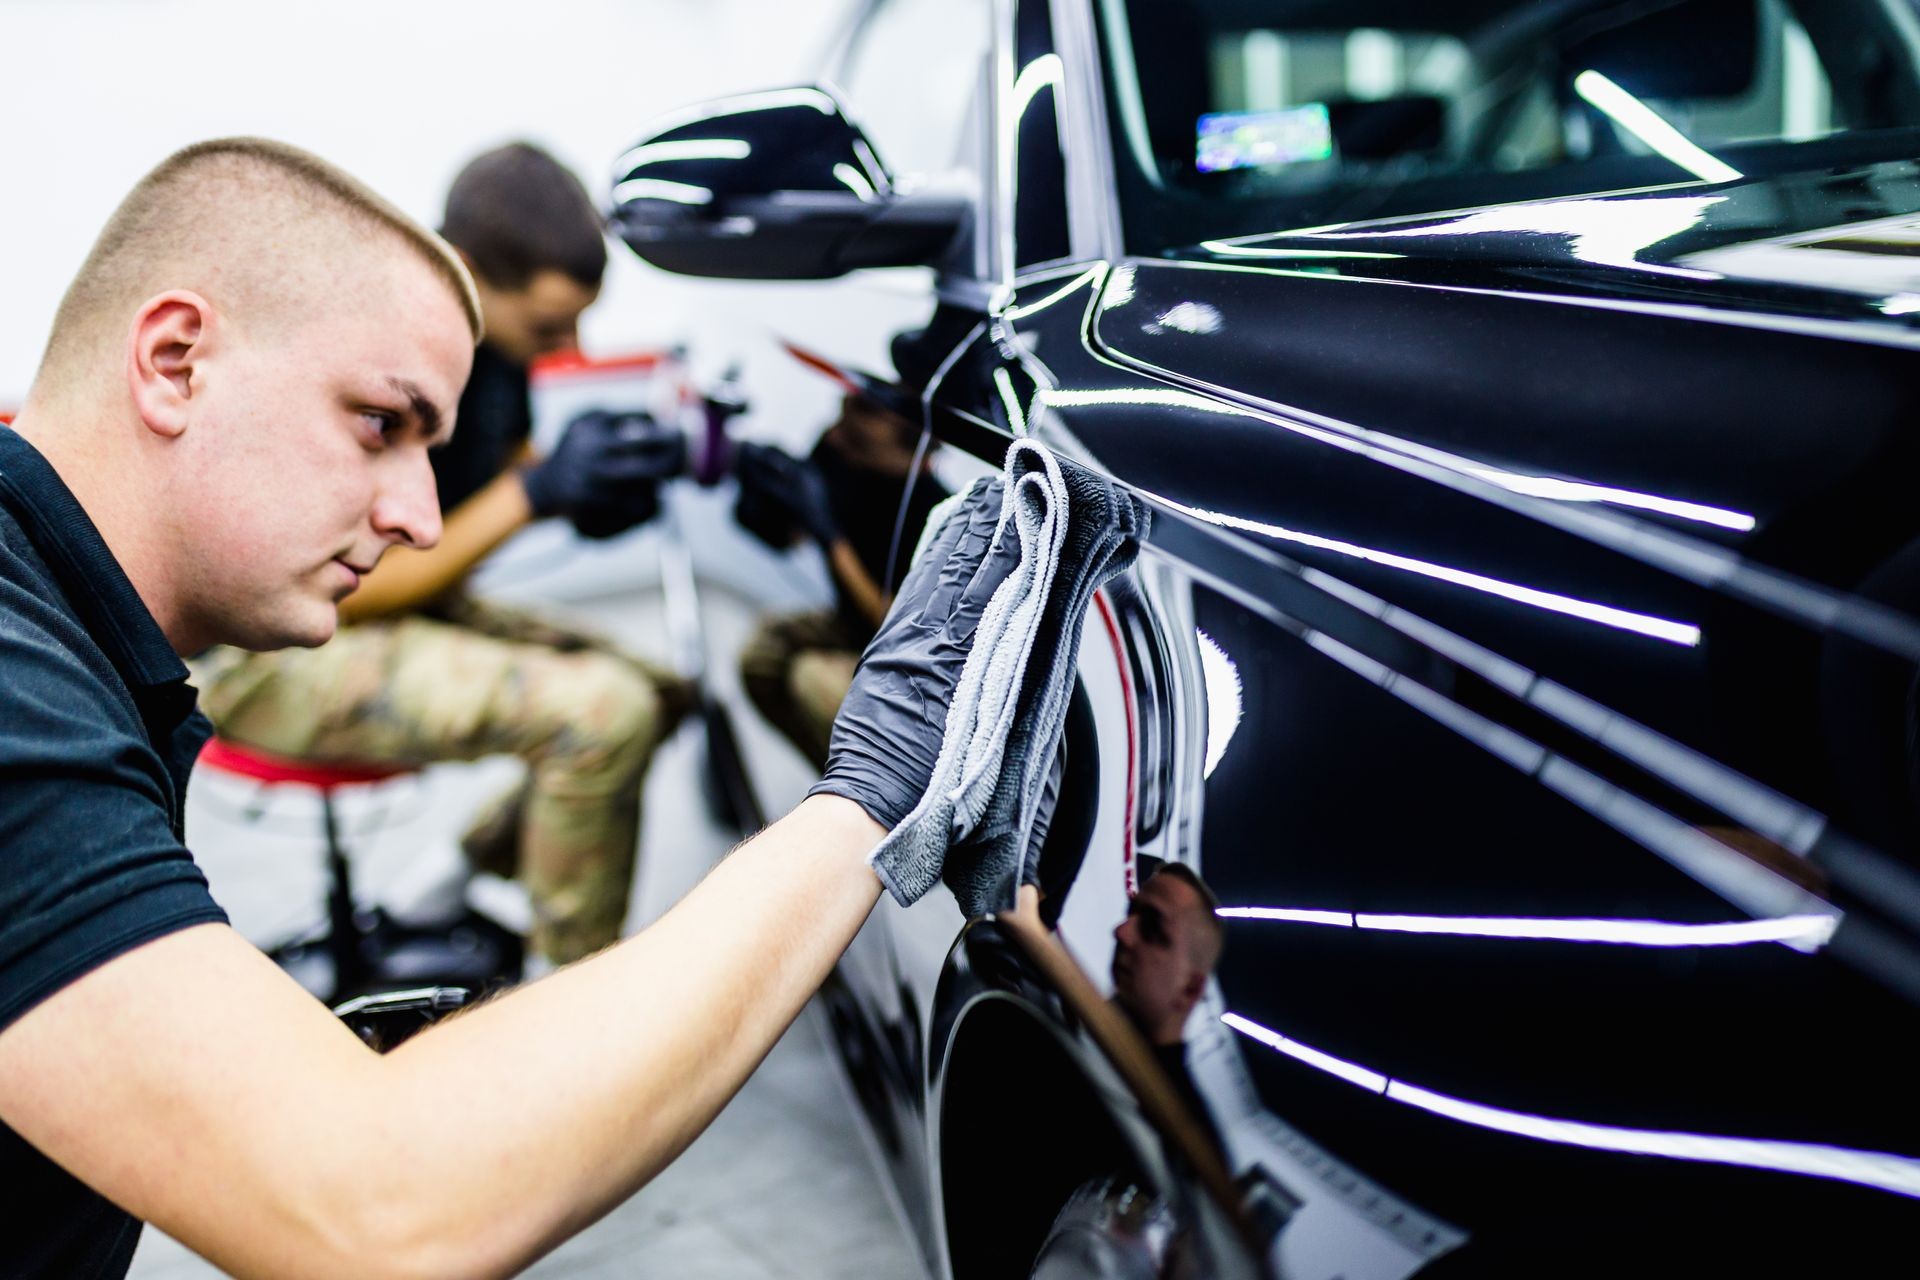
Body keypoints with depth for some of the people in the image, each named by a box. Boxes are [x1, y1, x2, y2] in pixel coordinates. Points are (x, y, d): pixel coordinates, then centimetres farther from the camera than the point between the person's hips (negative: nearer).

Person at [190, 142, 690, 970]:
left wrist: (603, 484, -13)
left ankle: (450, 890, 16)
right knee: (606, 710, -26)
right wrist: (534, 492, -28)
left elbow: (510, 467, 10)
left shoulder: (490, 327, -2)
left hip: (410, 604, 9)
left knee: (660, 689, 3)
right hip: (275, 650, -9)